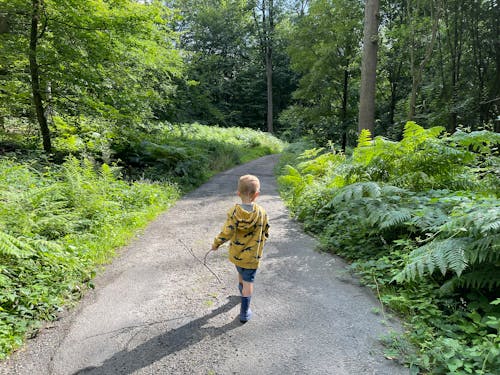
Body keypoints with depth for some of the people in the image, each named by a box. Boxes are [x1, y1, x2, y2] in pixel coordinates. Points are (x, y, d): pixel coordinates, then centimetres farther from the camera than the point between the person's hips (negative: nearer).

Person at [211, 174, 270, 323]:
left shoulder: (233, 212, -19)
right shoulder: (262, 213, -18)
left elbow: (226, 233, -21)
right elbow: (265, 234, -7)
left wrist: (215, 244, -3)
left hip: (236, 254, 3)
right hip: (252, 256, -3)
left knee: (241, 275, 29)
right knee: (248, 282, 10)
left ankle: (243, 293, 56)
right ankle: (245, 312, 17)